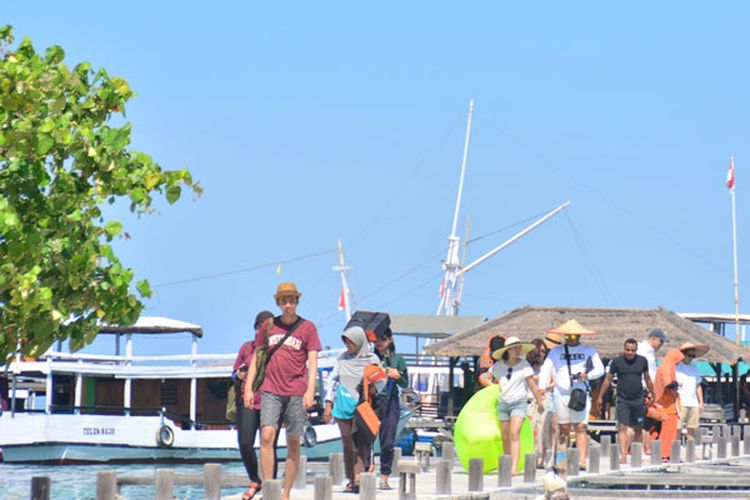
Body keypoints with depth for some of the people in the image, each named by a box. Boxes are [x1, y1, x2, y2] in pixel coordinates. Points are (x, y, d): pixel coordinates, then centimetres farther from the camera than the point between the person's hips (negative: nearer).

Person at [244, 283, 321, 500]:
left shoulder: (308, 328, 4)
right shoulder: (268, 327, 10)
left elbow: (312, 362, -1)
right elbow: (256, 358, 15)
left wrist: (310, 390, -13)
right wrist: (248, 387, 7)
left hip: (296, 393, -1)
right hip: (270, 391, 1)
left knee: (293, 443, 2)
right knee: (267, 436, -16)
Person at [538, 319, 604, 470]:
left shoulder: (589, 350, 10)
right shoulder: (556, 352, 11)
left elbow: (600, 370, 8)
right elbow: (546, 370, 3)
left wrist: (587, 375, -13)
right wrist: (541, 387, -13)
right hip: (561, 394, 2)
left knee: (581, 427, -10)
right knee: (563, 428, 4)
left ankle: (582, 460, -15)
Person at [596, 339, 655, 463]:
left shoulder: (642, 361, 4)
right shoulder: (617, 362, -2)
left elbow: (647, 379, 17)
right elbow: (608, 380, 5)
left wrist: (652, 394, 24)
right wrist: (600, 397, 7)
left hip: (638, 400, 2)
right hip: (623, 400, -2)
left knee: (638, 429, 8)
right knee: (622, 427, -12)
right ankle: (623, 455, -16)